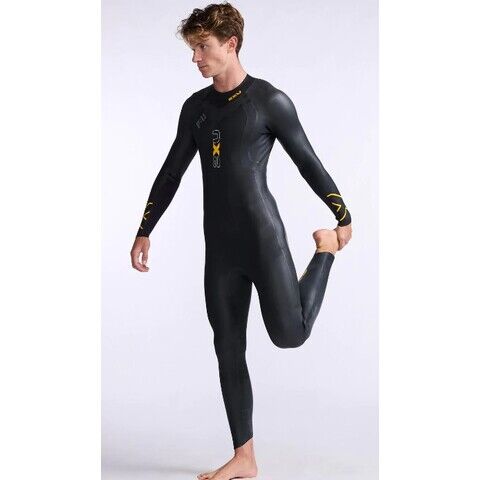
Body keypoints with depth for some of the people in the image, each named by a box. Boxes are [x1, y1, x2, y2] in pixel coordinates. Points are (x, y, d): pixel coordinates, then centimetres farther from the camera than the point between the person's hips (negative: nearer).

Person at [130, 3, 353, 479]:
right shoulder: (196, 106, 11)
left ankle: (324, 249, 14)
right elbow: (171, 173, 16)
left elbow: (309, 162, -1)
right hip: (219, 247, 5)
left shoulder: (270, 100, -5)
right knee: (228, 351, 5)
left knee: (289, 334, -13)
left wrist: (344, 219, 4)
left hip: (262, 236, -5)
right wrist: (144, 232, 16)